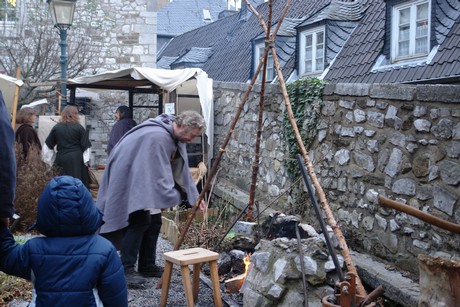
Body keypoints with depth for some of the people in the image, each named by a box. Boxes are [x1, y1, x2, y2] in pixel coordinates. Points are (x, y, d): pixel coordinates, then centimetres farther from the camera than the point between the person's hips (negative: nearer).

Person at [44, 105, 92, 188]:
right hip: (76, 159, -3)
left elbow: (48, 146, 9)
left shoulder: (56, 128, 5)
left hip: (61, 160, 3)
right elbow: (86, 146, -4)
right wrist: (87, 161, 0)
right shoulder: (79, 128, -3)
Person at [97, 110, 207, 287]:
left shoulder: (176, 137, -1)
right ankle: (126, 269, -10)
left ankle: (147, 266, 18)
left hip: (146, 181, 10)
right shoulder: (158, 137, -32)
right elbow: (160, 174, -31)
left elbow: (182, 168, 6)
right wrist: (173, 197, -21)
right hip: (128, 179, -10)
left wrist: (195, 196, 3)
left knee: (154, 222, 8)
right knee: (140, 221, -17)